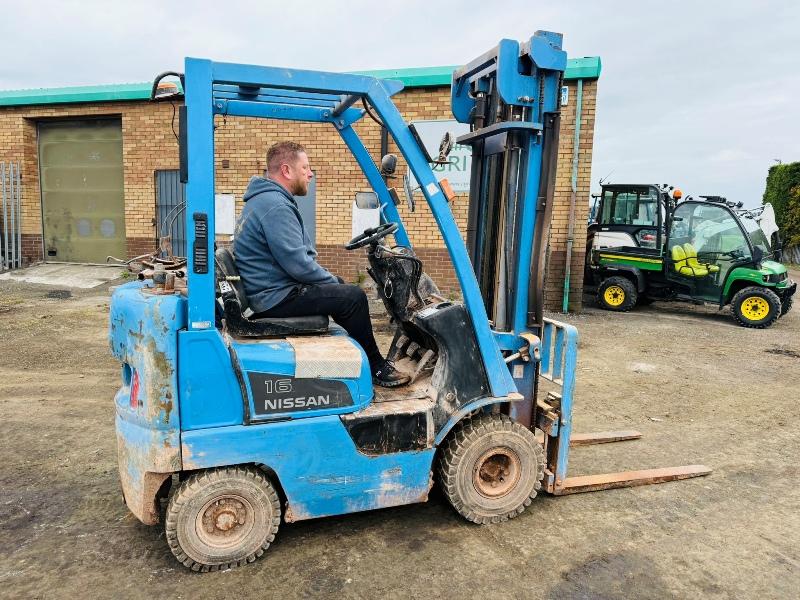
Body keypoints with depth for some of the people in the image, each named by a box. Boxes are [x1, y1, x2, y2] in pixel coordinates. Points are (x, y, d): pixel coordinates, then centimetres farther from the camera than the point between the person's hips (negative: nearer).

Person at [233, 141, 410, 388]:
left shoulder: (265, 199, 14)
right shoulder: (275, 206, -21)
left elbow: (295, 254, 19)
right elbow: (298, 264, -25)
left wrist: (331, 279, 10)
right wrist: (332, 280, -7)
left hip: (270, 290, 11)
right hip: (275, 298, -11)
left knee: (341, 286, 18)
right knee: (354, 297, -13)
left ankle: (374, 361, 22)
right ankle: (376, 368, 4)